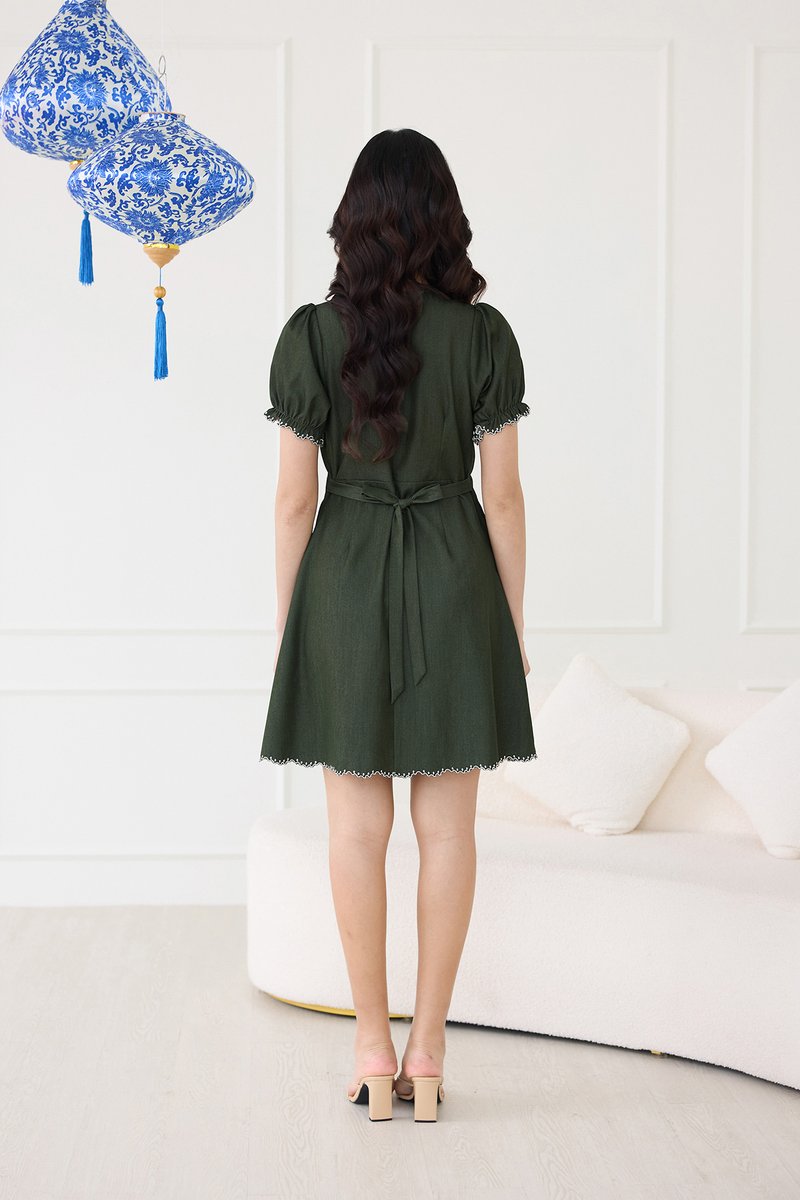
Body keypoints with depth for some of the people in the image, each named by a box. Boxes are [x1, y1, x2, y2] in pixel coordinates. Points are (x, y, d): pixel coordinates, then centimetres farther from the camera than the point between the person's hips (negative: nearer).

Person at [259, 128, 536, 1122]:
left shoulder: (311, 335, -7)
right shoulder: (484, 335, -5)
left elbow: (294, 497, -5)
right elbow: (503, 493, -4)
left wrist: (287, 624, 5)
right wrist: (514, 622, 6)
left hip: (346, 584, 0)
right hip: (456, 583, 1)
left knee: (357, 825, 6)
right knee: (446, 825, 6)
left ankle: (372, 1049, 10)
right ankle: (428, 1052, 9)